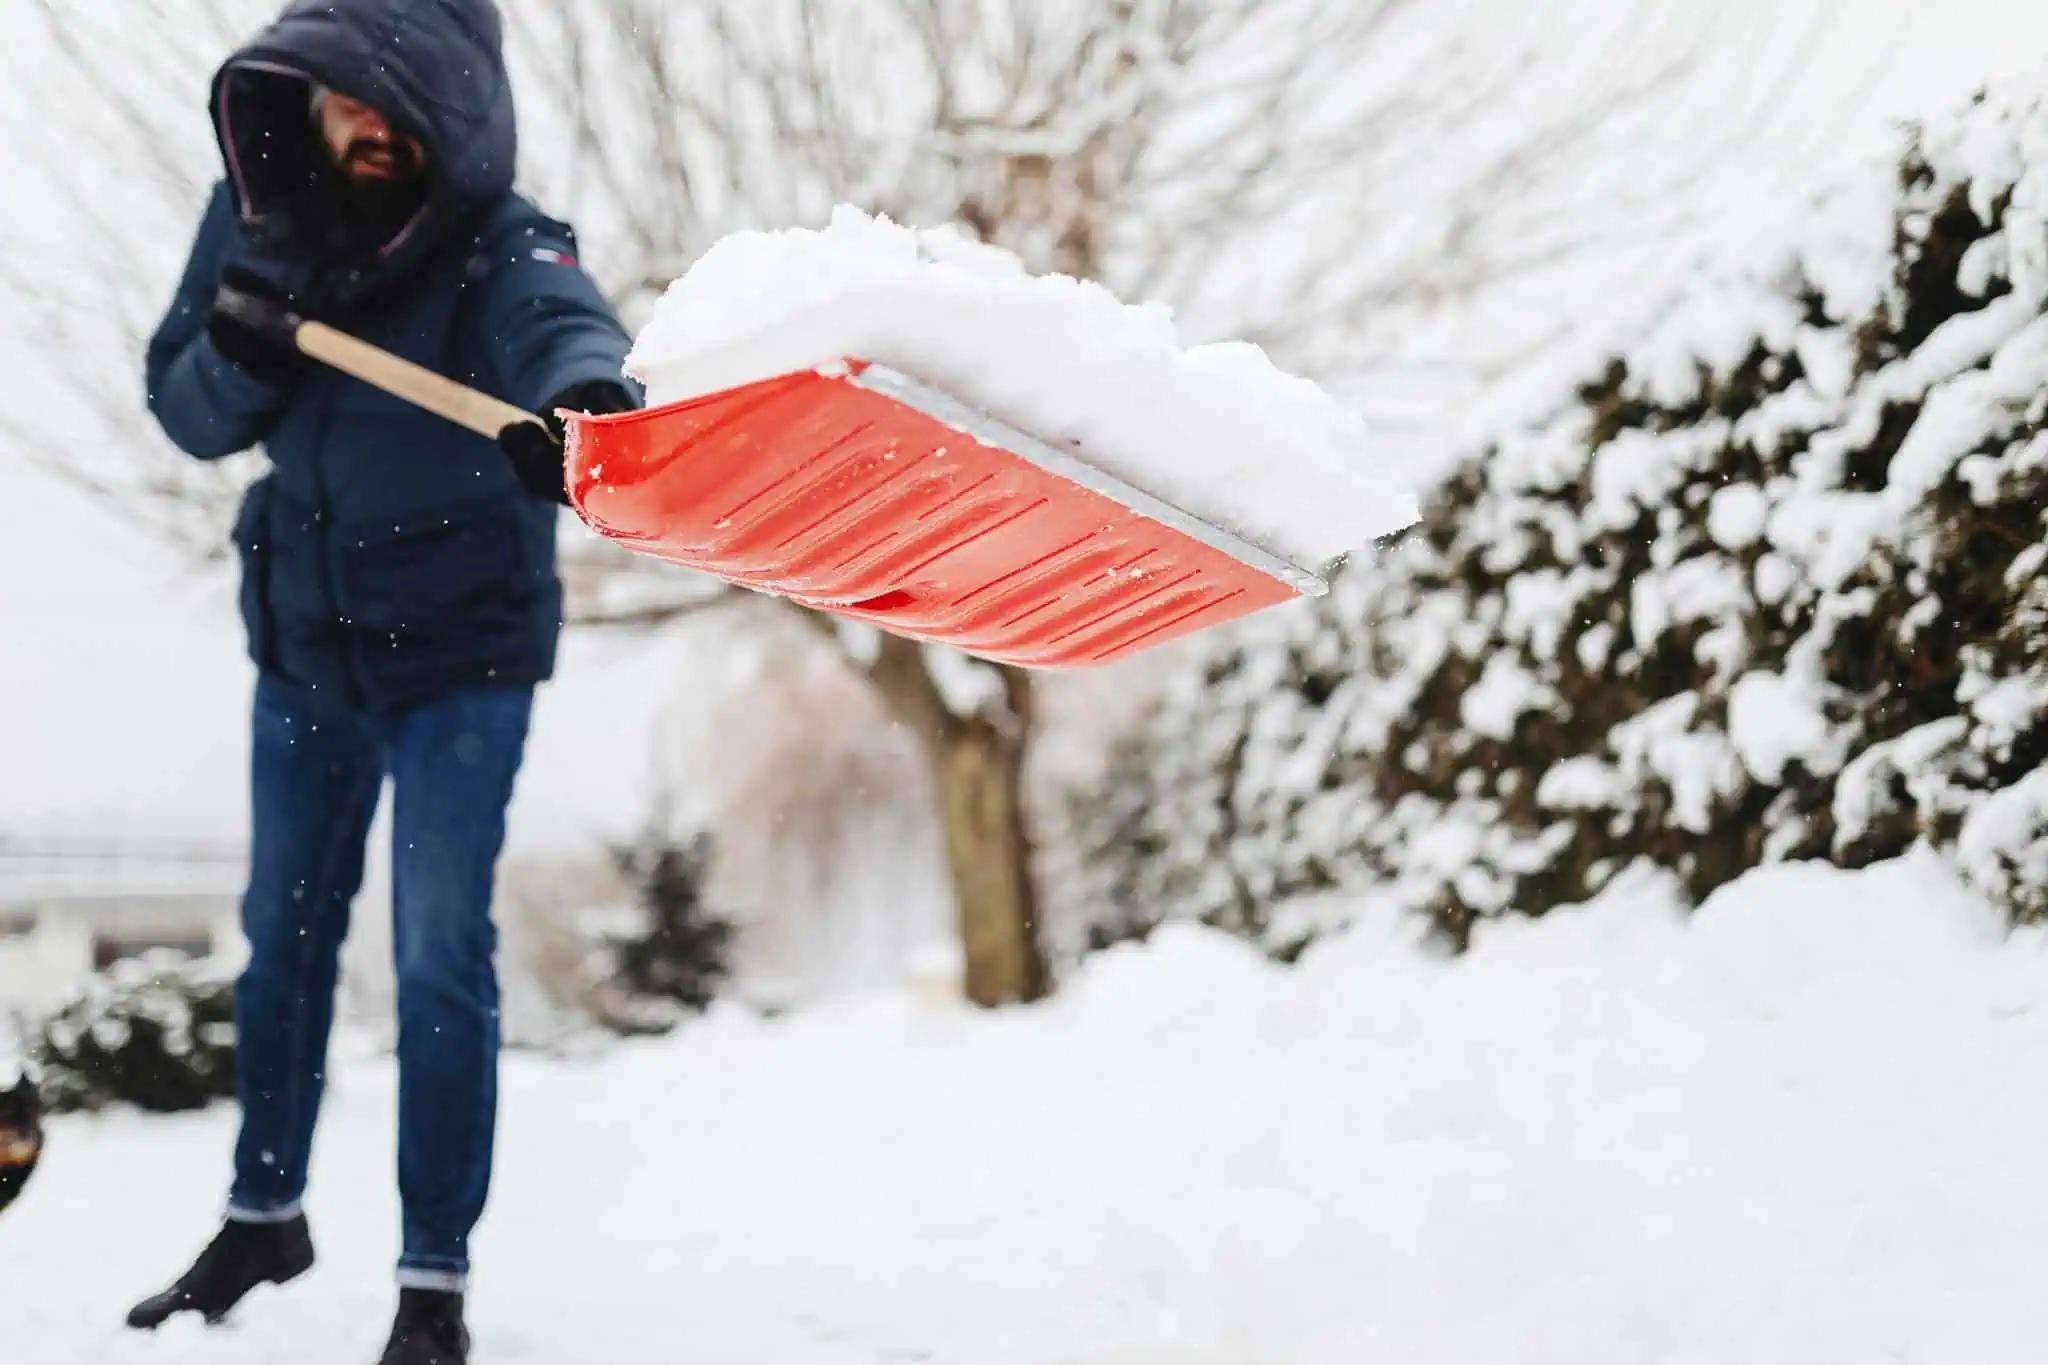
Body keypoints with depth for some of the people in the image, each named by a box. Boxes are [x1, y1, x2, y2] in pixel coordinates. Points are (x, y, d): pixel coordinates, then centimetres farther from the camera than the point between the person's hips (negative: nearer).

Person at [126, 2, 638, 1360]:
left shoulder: (495, 242, -24)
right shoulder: (253, 212, -10)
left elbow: (561, 322, -48)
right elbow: (190, 414, -2)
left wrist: (584, 397, -72)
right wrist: (236, 356, -26)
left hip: (462, 645, -5)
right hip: (303, 633, 5)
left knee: (440, 956, -8)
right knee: (283, 931, 18)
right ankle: (264, 1215, 37)